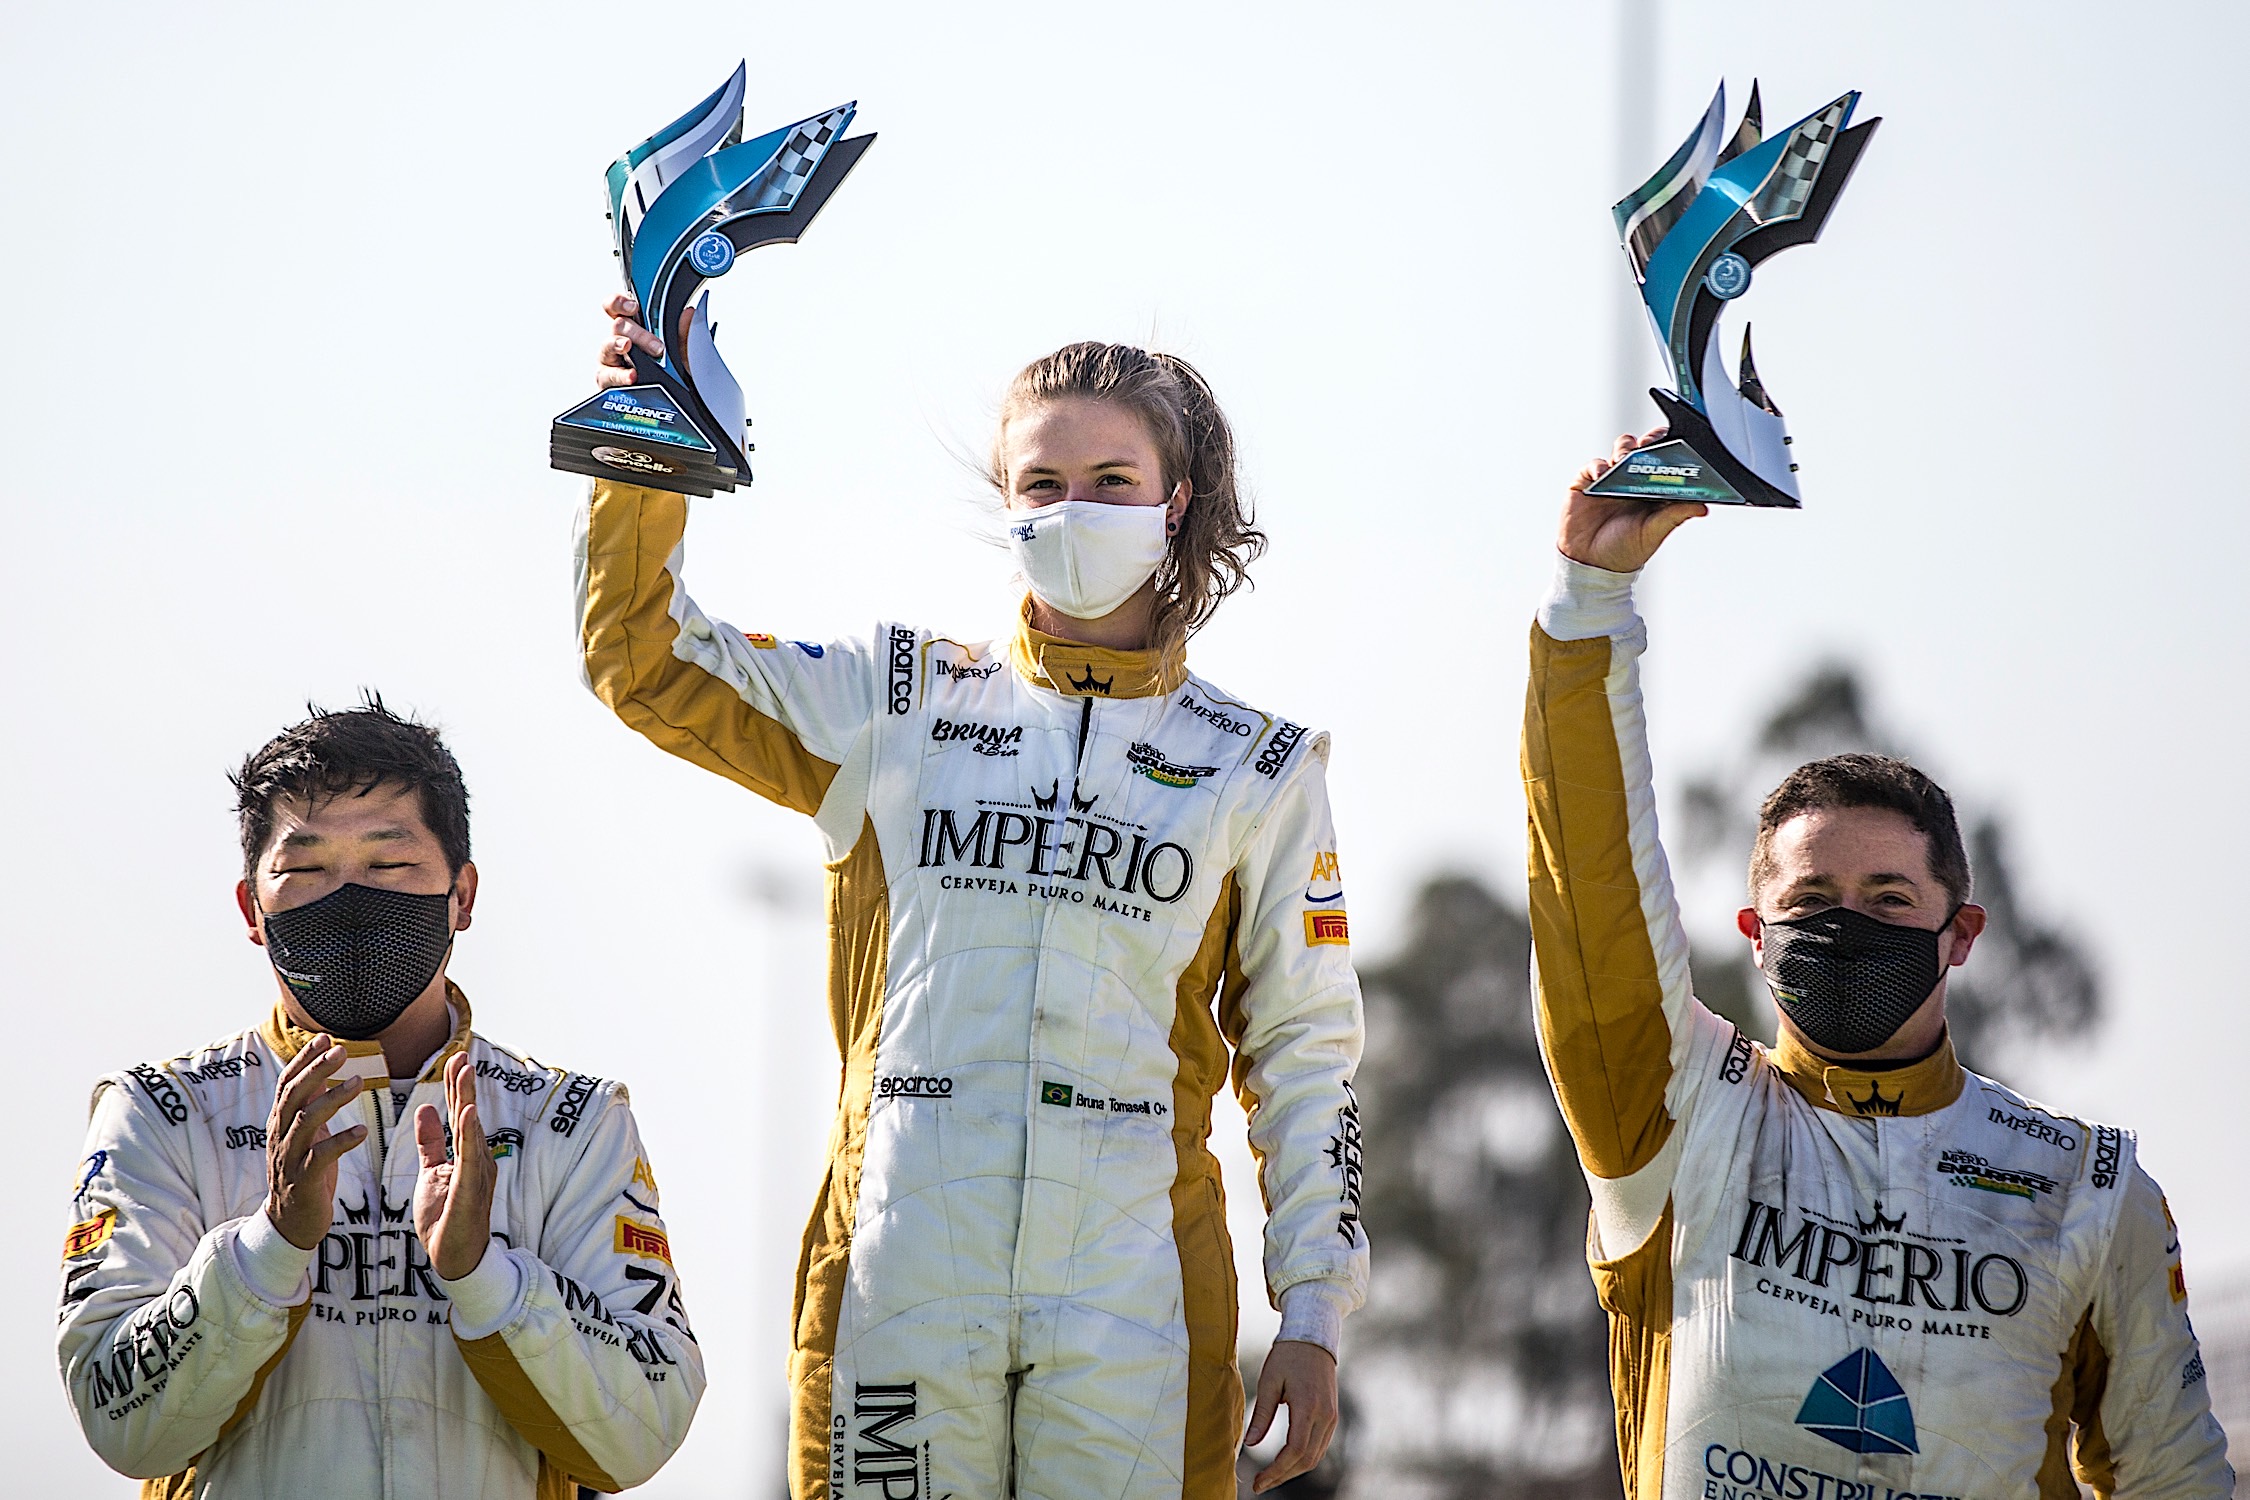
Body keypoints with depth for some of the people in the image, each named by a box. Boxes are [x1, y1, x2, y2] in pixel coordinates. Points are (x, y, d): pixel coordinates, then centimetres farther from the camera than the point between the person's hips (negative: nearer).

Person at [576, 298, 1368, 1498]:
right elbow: (646, 663, 13)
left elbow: (1305, 1058, 10)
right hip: (902, 1287, 0)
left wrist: (1313, 1318, 3)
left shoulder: (1258, 770, 10)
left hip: (1132, 1305, 0)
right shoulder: (897, 709, 12)